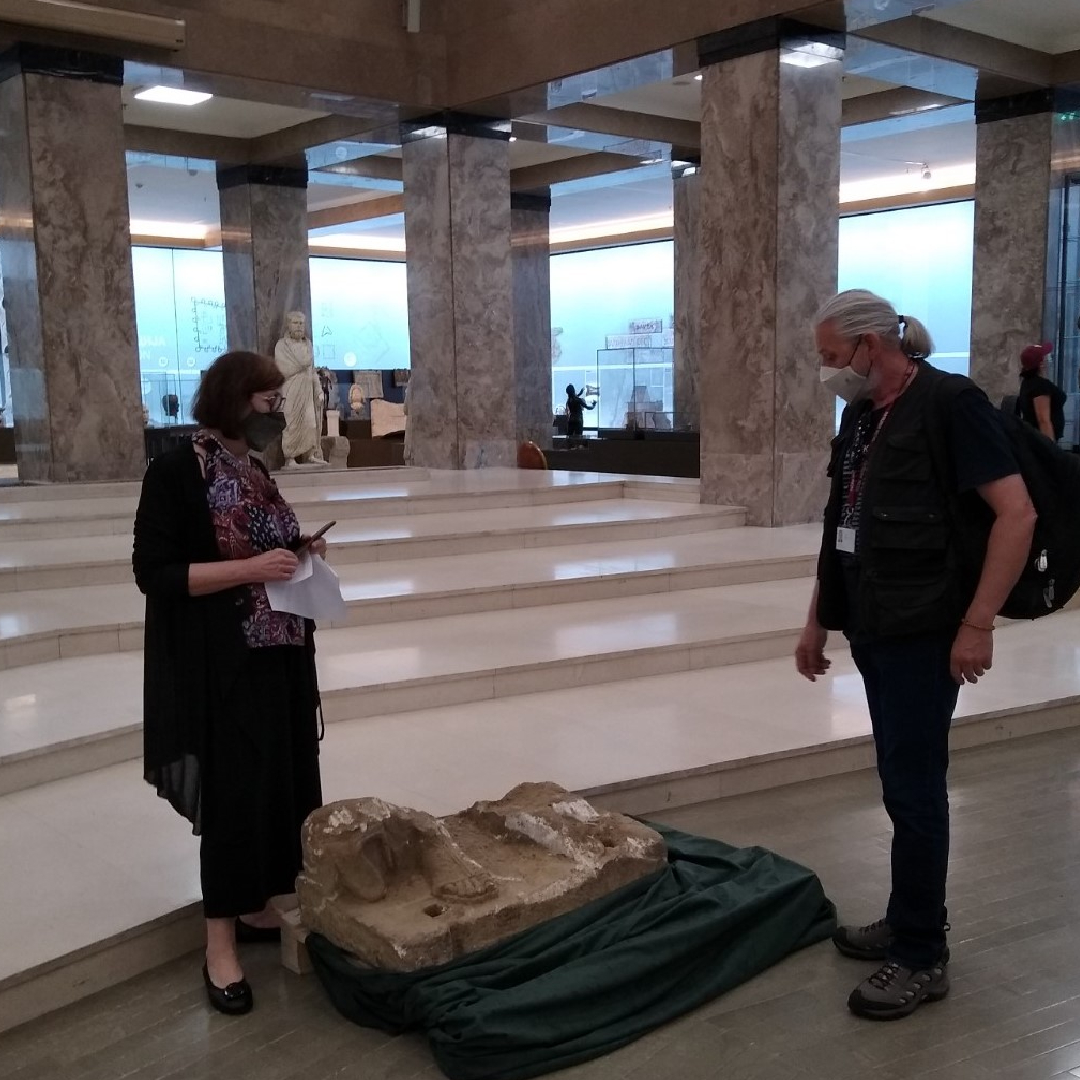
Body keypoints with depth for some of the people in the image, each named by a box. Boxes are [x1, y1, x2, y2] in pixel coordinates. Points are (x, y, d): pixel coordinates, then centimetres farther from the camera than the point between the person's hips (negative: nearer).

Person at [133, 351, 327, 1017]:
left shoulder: (254, 471, 11)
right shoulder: (177, 472, -12)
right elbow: (154, 573, -16)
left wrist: (300, 556, 3)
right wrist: (253, 569, -22)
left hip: (279, 657, 8)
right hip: (222, 666, -8)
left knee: (284, 780, 10)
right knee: (234, 788, -3)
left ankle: (260, 905, 25)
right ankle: (221, 938, 10)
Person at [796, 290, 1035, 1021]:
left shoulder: (951, 405, -13)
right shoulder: (860, 415, 12)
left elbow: (1017, 514, -18)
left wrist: (978, 624, -21)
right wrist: (817, 620, 17)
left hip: (922, 633, -8)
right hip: (875, 630, 8)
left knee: (914, 789, -2)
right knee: (904, 786, 16)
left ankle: (923, 958, 10)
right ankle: (911, 922, 29)